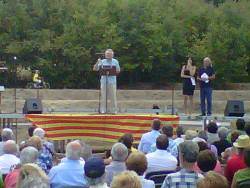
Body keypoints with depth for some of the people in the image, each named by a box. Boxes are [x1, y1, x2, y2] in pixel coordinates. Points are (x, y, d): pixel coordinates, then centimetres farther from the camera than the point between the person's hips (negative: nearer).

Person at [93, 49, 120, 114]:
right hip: (104, 81, 1)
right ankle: (103, 110, 2)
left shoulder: (115, 61, 9)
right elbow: (95, 69, 7)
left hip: (112, 81, -1)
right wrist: (97, 62, -9)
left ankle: (114, 110, 4)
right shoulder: (102, 61, 10)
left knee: (113, 96, -2)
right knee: (103, 96, -1)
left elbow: (118, 70, 8)